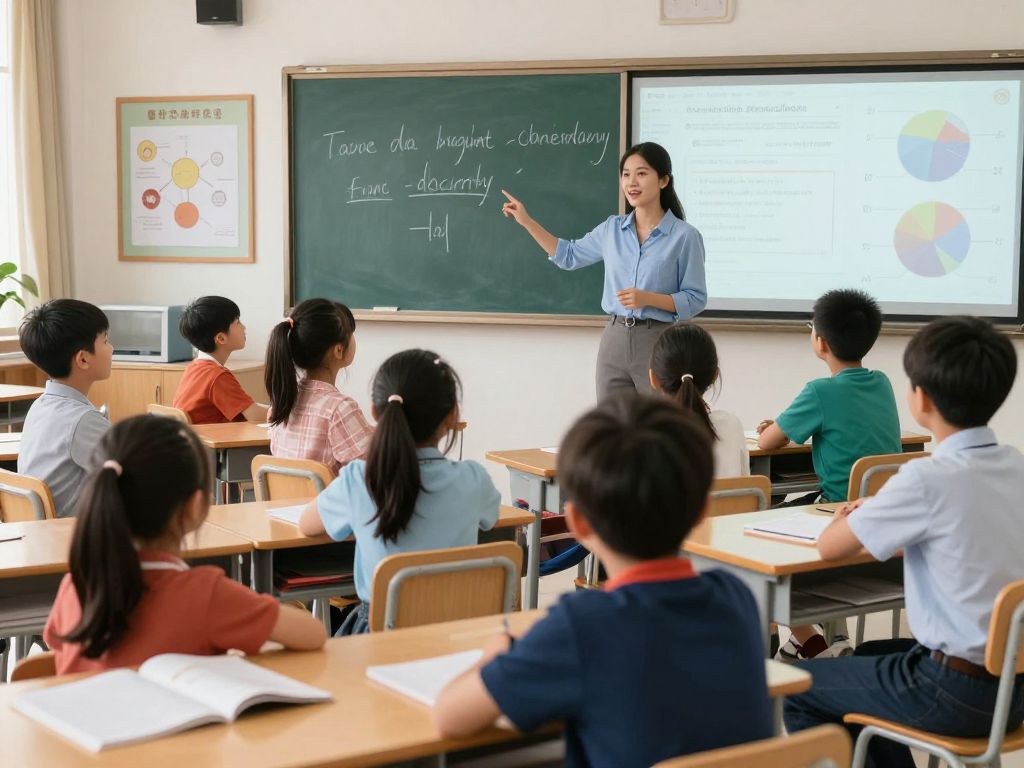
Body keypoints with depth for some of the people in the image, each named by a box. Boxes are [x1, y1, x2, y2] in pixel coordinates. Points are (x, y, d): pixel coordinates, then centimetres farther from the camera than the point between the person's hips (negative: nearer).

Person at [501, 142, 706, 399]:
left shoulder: (685, 236, -6)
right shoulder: (612, 229, 7)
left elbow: (695, 299, -5)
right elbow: (569, 255, 21)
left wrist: (648, 298, -19)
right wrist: (527, 222, 15)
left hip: (658, 342, -4)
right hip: (614, 340, 4)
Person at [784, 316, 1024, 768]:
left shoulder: (928, 479, -21)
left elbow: (830, 547, -11)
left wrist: (846, 521, 10)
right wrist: (880, 516, 16)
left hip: (956, 694, -8)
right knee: (868, 656, 32)